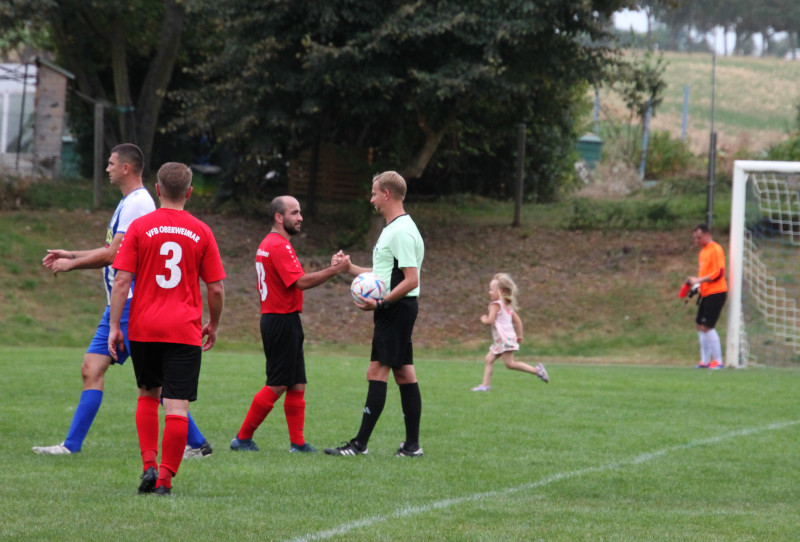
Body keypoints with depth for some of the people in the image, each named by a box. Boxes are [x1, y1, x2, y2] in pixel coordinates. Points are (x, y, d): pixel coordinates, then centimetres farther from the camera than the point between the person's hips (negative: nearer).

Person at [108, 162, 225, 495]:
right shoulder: (201, 233, 2)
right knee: (177, 406, -1)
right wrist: (213, 325, 19)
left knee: (148, 394, 19)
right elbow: (216, 288, 3)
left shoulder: (139, 227, -1)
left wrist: (114, 326, 0)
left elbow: (122, 280, -5)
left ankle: (149, 464, 6)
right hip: (185, 330, -1)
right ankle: (165, 478, -5)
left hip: (144, 328, 1)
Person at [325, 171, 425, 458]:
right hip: (393, 310, 11)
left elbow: (411, 280, -21)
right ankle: (412, 444, 10)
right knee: (404, 374, 9)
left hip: (396, 309, -11)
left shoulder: (402, 232, -16)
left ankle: (360, 444, -12)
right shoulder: (392, 229, 17)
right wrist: (349, 267, 26)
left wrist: (380, 303, -23)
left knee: (377, 373, -10)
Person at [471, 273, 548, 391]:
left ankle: (536, 370, -10)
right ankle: (485, 385, 6)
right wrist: (519, 335, 22)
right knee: (489, 359, 8)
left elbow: (490, 321, -20)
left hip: (504, 338, -10)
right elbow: (517, 320, 18)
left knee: (510, 363, -10)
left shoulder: (496, 304, -11)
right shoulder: (508, 305, 17)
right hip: (500, 340, 10)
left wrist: (484, 319, 2)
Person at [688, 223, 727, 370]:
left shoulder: (715, 249, -11)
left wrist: (699, 280, -20)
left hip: (716, 293, -10)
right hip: (706, 293, 10)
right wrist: (695, 283, 9)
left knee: (707, 326, -12)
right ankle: (705, 360, 16)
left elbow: (719, 273, -19)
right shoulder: (703, 251, 16)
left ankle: (718, 361, -6)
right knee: (700, 325, 9)